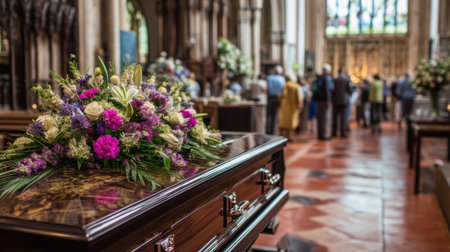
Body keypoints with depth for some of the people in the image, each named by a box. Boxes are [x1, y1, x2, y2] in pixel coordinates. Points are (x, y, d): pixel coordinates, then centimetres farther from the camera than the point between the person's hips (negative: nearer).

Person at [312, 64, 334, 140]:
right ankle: (323, 135, -6)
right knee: (324, 117, -6)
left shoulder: (319, 78, 14)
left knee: (320, 117, 11)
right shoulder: (327, 77, -10)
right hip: (323, 99, -8)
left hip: (318, 99, 8)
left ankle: (320, 134, 15)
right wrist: (327, 100, -16)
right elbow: (327, 89, -16)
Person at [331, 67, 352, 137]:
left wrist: (332, 100, 10)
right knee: (343, 117, -1)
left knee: (335, 117, 7)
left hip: (336, 101, 2)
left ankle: (334, 132, 9)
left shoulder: (335, 80, -2)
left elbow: (332, 90, -1)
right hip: (344, 101, -1)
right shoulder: (346, 80, -5)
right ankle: (342, 133, -4)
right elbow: (350, 90, -5)